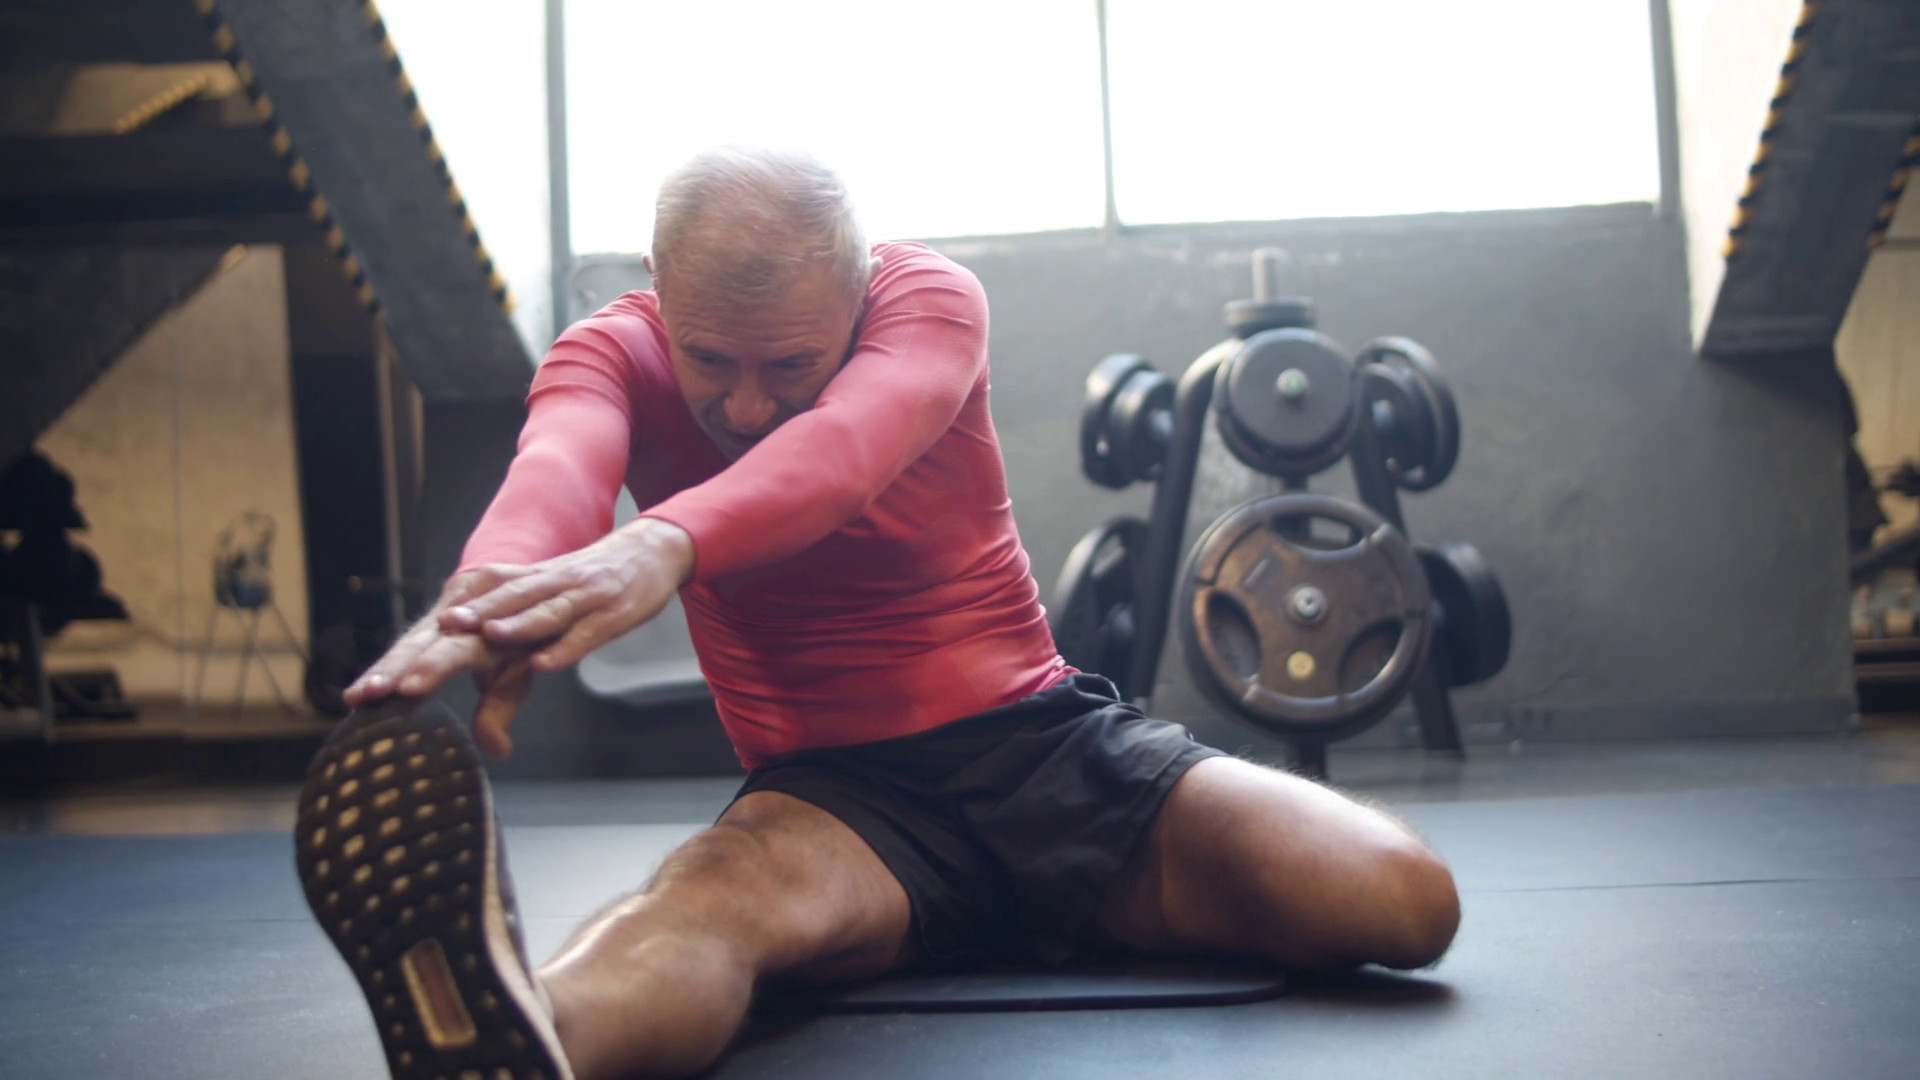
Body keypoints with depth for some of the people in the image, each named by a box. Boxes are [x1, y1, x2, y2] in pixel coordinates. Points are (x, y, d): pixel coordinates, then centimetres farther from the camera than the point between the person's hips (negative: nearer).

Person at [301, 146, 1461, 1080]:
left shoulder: (929, 298, -6)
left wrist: (664, 545, -54)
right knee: (709, 903, -41)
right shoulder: (616, 354, -4)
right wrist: (492, 591, -57)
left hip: (1049, 744, 2)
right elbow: (559, 467, -31)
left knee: (1404, 894, -19)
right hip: (830, 790, -2)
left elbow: (849, 442, -31)